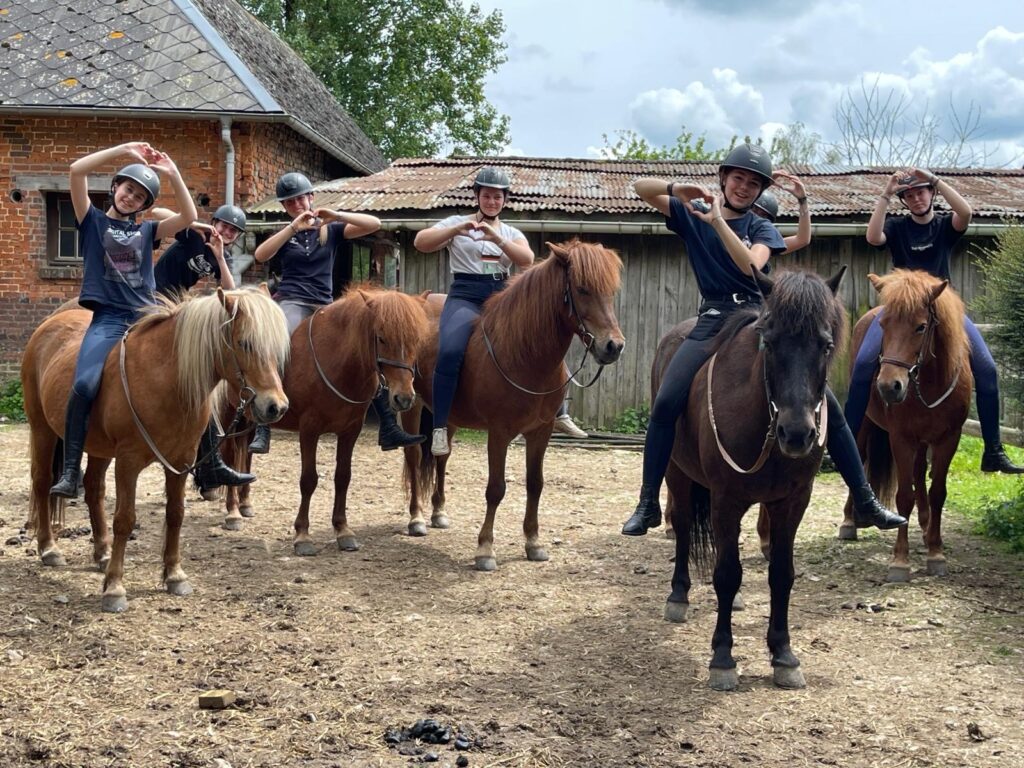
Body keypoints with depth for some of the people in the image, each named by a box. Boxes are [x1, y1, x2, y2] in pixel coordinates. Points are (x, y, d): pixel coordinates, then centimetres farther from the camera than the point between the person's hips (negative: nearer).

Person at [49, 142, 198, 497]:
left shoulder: (146, 230, 19)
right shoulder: (92, 221, 12)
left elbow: (188, 217, 5)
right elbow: (77, 170, -2)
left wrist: (173, 173, 1)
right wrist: (125, 150, -1)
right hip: (108, 318, -4)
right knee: (84, 384, -27)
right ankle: (70, 470, -20)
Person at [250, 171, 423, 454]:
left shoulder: (331, 230, 12)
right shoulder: (284, 234, 11)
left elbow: (374, 224, 0)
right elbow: (260, 255, -9)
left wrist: (336, 216, -13)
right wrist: (294, 228, -16)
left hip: (324, 306, 3)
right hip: (292, 303, -3)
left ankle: (389, 429, -3)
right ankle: (261, 431, -37)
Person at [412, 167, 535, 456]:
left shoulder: (511, 233, 18)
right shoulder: (456, 224, 10)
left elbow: (527, 259, -2)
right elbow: (420, 242, -4)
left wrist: (496, 238, -17)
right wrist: (457, 230, -16)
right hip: (465, 296, -4)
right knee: (450, 352, -32)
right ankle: (440, 427, -27)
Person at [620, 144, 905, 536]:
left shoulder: (762, 228, 11)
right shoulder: (691, 216, 12)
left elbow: (752, 265, -11)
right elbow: (641, 188, 6)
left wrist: (718, 222, -19)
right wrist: (679, 190, -12)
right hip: (713, 323, -1)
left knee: (827, 405, -5)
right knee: (666, 403, -21)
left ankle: (865, 503, 3)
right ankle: (647, 506, -11)